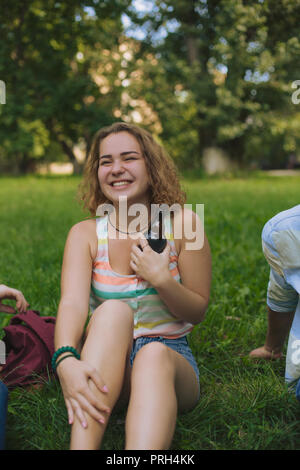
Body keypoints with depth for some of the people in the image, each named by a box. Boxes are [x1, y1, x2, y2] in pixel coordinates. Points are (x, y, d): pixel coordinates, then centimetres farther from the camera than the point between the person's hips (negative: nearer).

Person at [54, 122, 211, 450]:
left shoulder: (183, 224, -2)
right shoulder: (85, 234, 0)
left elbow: (198, 311, 2)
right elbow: (72, 303, -18)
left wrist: (161, 280, -18)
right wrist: (66, 361, -39)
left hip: (171, 359, 0)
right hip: (106, 365, 1)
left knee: (153, 357, -36)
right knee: (112, 311, -31)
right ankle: (82, 447, -43)